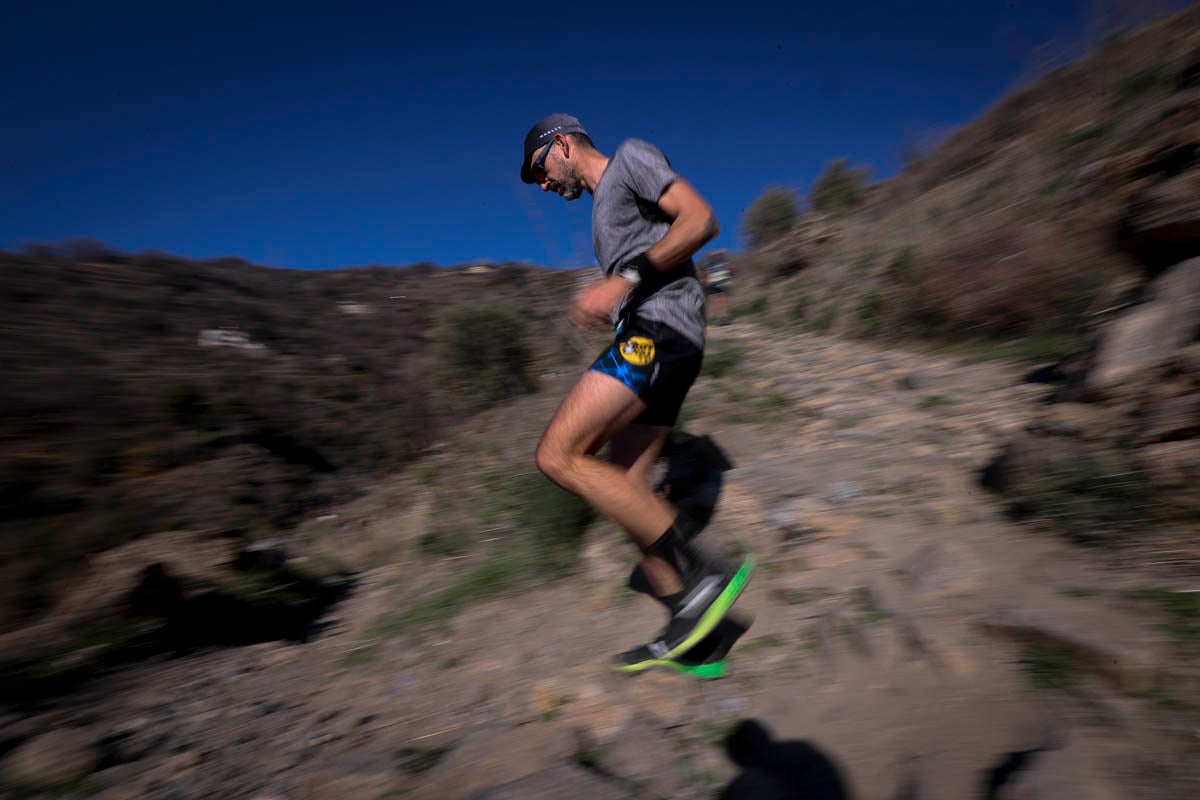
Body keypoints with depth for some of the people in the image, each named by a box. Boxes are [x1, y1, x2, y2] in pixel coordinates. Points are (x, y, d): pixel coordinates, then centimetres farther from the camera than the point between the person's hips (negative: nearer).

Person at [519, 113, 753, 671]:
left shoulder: (631, 157, 7)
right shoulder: (604, 208, 32)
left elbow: (701, 220, -9)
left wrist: (624, 279, -16)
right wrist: (602, 303, 16)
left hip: (659, 330, -10)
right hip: (646, 339, 10)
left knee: (558, 456, -19)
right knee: (625, 489, 4)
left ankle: (703, 573, -15)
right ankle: (685, 626, 12)